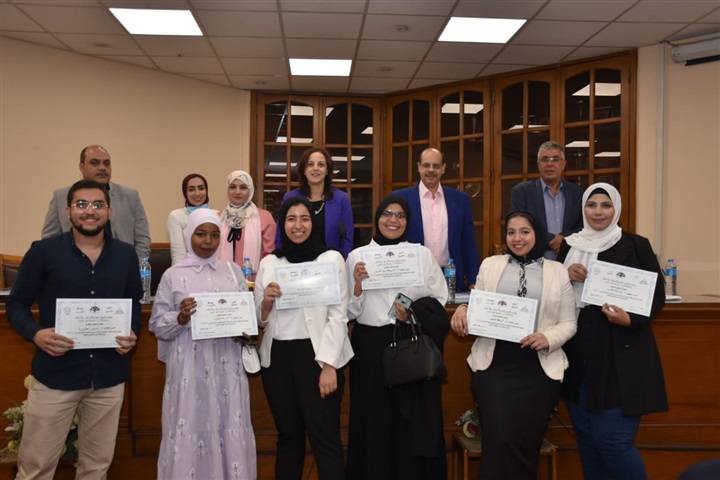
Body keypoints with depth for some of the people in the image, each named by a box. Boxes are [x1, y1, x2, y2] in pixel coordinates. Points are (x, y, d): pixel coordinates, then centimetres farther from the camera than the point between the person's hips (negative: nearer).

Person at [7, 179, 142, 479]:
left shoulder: (126, 255, 5)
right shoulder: (43, 252, -3)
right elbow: (17, 302, 1)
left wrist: (133, 333, -5)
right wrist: (35, 333, -18)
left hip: (109, 377, 3)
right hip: (54, 374, -2)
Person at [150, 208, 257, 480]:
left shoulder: (233, 271, 8)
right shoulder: (173, 275, 0)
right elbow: (157, 325, 1)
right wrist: (180, 318, -18)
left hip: (227, 366, 2)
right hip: (189, 368, -2)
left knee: (230, 431, 7)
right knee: (189, 431, 1)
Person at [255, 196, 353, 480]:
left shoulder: (331, 258, -2)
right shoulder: (268, 263, 9)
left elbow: (338, 316, -6)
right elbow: (260, 320, 13)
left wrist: (329, 365, -14)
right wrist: (266, 301, -9)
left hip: (316, 356, -4)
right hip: (277, 357, 4)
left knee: (325, 439, -3)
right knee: (288, 438, 14)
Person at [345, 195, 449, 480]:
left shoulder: (423, 254, 5)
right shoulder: (357, 256, 4)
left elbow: (441, 302, 5)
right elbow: (351, 312, 2)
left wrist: (416, 312, -11)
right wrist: (358, 283, -14)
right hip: (371, 348, 0)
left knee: (415, 423, 3)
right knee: (374, 422, 5)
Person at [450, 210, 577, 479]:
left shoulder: (558, 271, 8)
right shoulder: (490, 265, 11)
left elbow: (569, 323, 6)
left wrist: (548, 338, -13)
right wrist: (462, 309, -12)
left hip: (539, 367, 0)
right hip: (494, 364, 0)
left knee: (526, 441, 2)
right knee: (500, 438, -13)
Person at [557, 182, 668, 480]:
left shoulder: (635, 245, -3)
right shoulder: (570, 246, 9)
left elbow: (657, 296, -3)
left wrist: (630, 320, -21)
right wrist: (566, 276, -6)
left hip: (620, 357, -4)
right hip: (579, 357, 5)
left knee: (612, 440, -5)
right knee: (586, 436, 12)